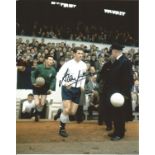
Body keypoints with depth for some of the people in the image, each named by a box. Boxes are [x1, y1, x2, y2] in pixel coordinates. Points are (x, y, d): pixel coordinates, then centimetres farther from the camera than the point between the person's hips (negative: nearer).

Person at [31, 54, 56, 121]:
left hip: (45, 88, 3)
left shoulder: (53, 70, -13)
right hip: (37, 87, -2)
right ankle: (36, 115, 24)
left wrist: (51, 88, -10)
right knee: (37, 104, -8)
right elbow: (33, 74, -6)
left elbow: (53, 80, -2)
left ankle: (38, 115, 35)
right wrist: (34, 82, -19)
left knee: (42, 104, 7)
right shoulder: (39, 67, -20)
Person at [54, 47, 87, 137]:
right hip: (67, 89, -4)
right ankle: (62, 128, 9)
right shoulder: (68, 64, -10)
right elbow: (59, 75, -13)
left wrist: (82, 86, -1)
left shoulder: (84, 66, 3)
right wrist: (64, 83, -31)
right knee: (67, 110, -13)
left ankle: (61, 112, 35)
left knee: (73, 112, 2)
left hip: (77, 90, 4)